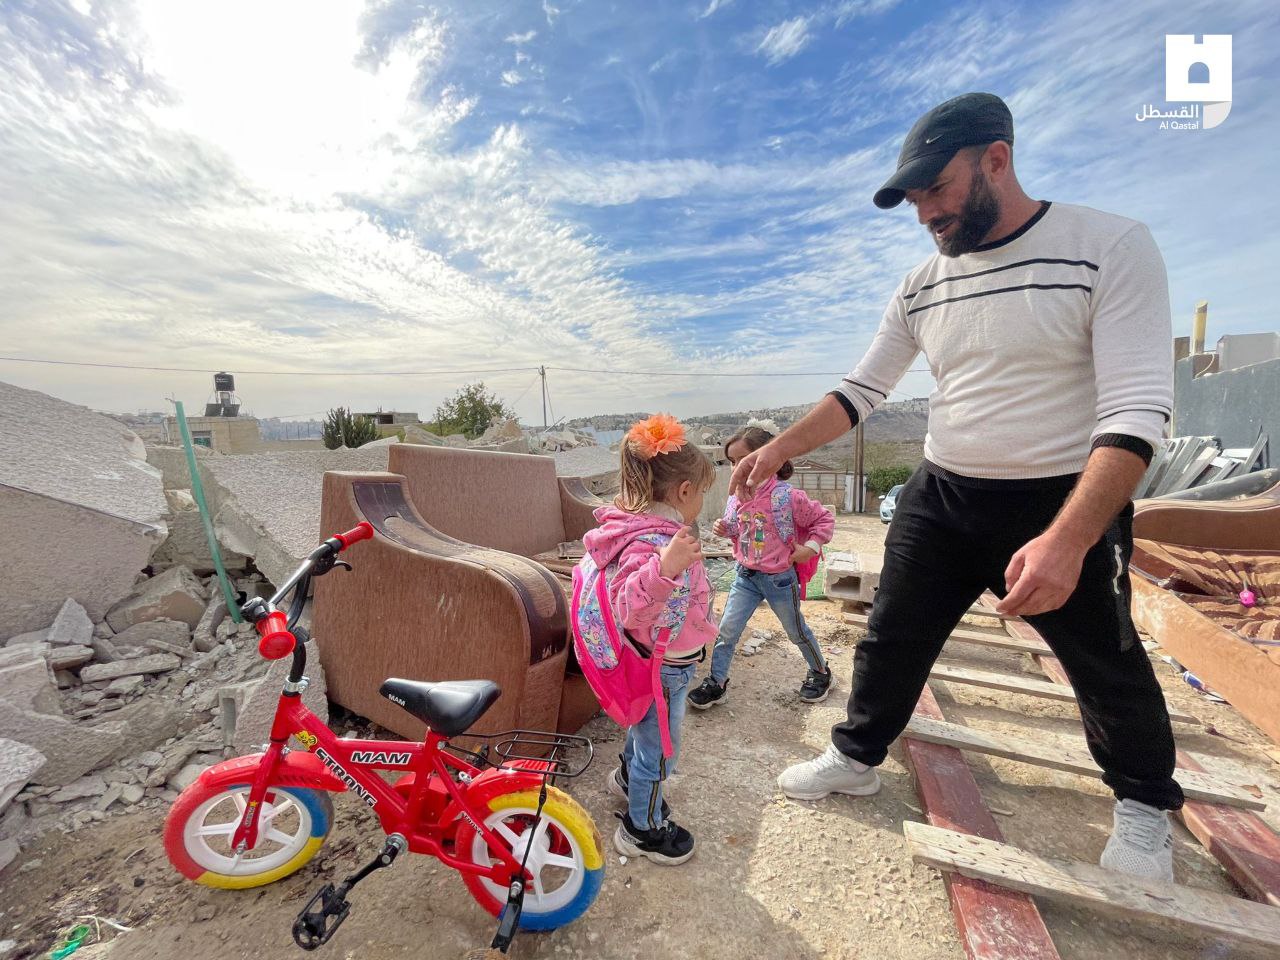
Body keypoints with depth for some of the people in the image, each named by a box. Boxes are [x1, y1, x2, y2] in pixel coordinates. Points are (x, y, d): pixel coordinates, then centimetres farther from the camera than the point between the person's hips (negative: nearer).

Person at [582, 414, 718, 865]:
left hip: (656, 664, 10)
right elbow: (632, 607, -43)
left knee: (644, 726, 33)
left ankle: (629, 777, 59)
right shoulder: (650, 541, -34)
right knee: (659, 748, 13)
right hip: (661, 669, -10)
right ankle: (643, 828, 38)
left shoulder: (650, 528, -2)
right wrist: (665, 567, -59)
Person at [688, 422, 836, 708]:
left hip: (779, 578, -4)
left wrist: (810, 547, -16)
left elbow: (825, 518, -7)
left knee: (796, 631, 17)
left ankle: (820, 672, 44)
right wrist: (723, 529, -6)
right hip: (746, 576, 4)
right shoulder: (736, 498, -5)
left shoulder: (787, 496, -21)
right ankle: (716, 682, 19)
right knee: (727, 630, 2)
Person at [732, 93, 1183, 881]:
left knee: (1110, 670, 16)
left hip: (1067, 506, -3)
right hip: (941, 499, 4)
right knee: (891, 640, 10)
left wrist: (1067, 541, -32)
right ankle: (857, 758, 32)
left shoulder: (1111, 247, -12)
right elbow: (861, 392, 6)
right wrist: (779, 451, -5)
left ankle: (1146, 804, 45)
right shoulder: (921, 287, 3)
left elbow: (1137, 411, -20)